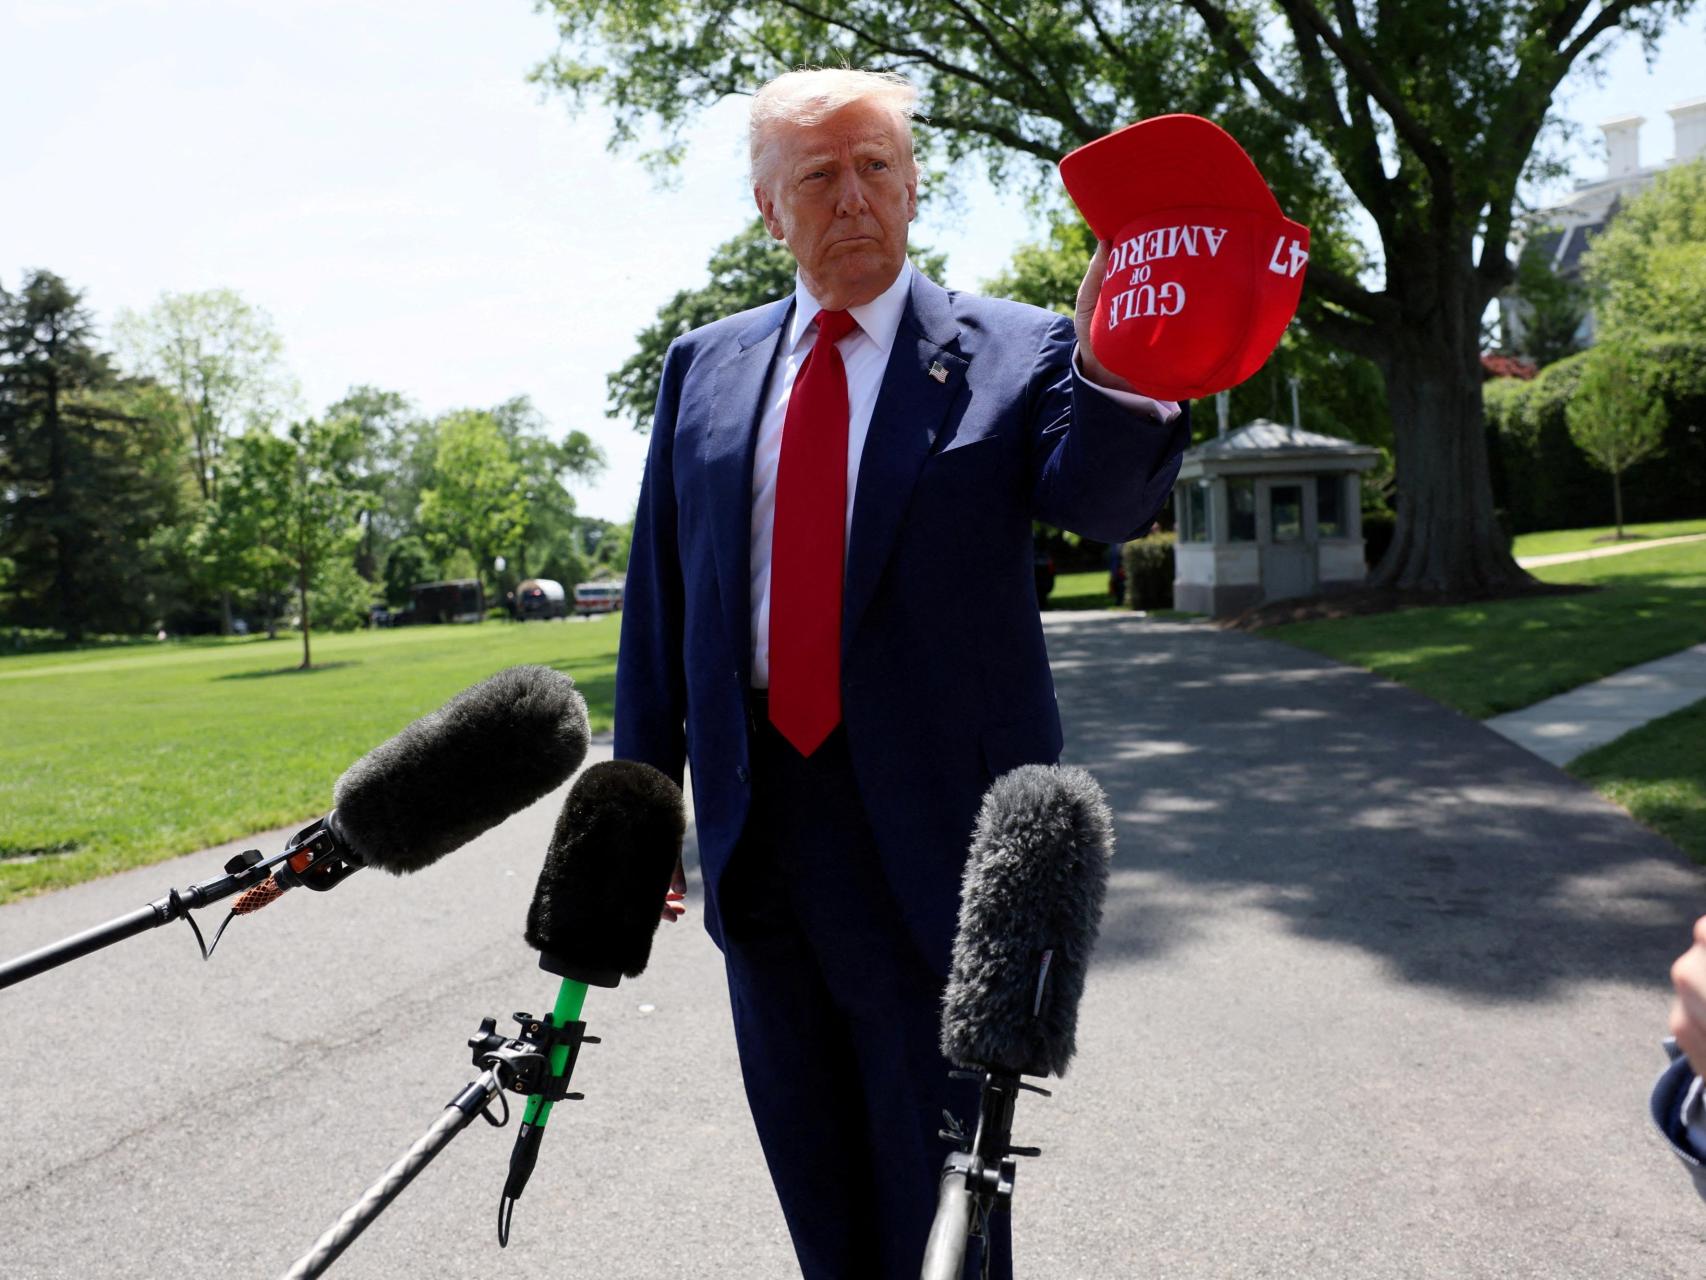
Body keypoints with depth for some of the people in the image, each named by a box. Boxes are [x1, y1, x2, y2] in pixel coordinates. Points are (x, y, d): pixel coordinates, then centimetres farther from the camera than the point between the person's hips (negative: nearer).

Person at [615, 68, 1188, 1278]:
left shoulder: (1013, 351, -3)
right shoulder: (705, 365, 8)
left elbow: (1104, 507, -19)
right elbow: (659, 596, 9)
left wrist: (1112, 371, -40)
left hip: (929, 819, -4)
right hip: (756, 832, 4)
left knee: (938, 1167, 11)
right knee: (809, 1158, 21)